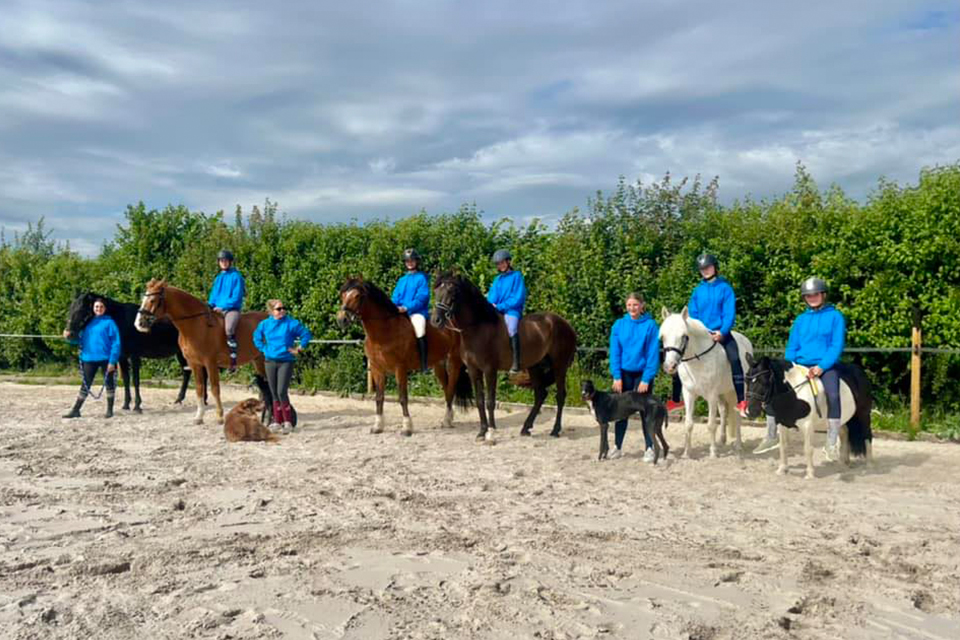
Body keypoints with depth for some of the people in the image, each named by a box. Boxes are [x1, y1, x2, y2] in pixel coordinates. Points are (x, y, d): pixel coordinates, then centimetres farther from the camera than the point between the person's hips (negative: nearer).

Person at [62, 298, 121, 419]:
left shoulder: (109, 322, -6)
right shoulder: (88, 322, 9)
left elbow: (116, 343, -11)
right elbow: (81, 339, 16)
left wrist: (112, 361, -17)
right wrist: (69, 337, -4)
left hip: (106, 359, -4)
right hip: (89, 359, 4)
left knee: (109, 384, 7)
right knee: (85, 385, 8)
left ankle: (110, 410, 18)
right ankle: (75, 410, 12)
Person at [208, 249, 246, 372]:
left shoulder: (236, 276, -1)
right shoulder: (218, 278, 19)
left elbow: (237, 297, -8)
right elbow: (213, 295, 23)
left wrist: (222, 306, -15)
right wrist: (210, 305, 3)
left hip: (232, 309, -7)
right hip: (217, 310, 7)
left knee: (229, 328, -34)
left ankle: (233, 360, -33)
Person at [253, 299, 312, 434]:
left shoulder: (291, 323, -7)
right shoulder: (264, 324, 4)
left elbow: (306, 334, -1)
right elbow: (256, 337, 20)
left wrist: (299, 348, -3)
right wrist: (264, 349, 9)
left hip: (286, 361, -4)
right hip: (270, 361, 4)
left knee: (282, 392, -14)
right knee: (274, 394, 9)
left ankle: (288, 422, -3)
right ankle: (277, 421, 18)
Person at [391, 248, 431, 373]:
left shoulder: (421, 278, 4)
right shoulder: (402, 280, 21)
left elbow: (422, 297, -7)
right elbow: (395, 297, 17)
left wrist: (406, 307, -17)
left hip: (417, 311, -6)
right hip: (400, 312, 6)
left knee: (420, 330, -32)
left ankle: (424, 365, -31)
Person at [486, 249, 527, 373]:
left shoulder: (517, 276, 2)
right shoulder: (497, 279, 20)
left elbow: (518, 298, -7)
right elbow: (491, 297, 19)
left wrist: (500, 306, -13)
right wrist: (491, 305, -6)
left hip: (512, 311, -7)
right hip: (495, 311, 7)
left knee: (511, 329, -33)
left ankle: (516, 363, -38)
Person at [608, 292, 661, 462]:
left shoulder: (650, 325, -8)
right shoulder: (619, 325, -1)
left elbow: (653, 354, -9)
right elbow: (614, 353, -1)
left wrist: (646, 379, -14)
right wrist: (617, 377, -8)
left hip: (642, 374, -2)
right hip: (624, 373, 3)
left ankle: (649, 448, 13)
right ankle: (617, 447, 20)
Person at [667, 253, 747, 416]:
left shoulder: (725, 288, 0)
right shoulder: (698, 290, 10)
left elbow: (730, 313, -7)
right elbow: (692, 313, 8)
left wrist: (722, 332, -20)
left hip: (720, 333, -4)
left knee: (734, 358, -29)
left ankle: (741, 401, -27)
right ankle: (675, 400, 10)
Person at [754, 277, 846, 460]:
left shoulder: (835, 316, 3)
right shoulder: (801, 319, 15)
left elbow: (837, 346, -5)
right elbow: (792, 347, 15)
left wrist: (821, 367, -17)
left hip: (825, 367, -5)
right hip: (800, 366, 5)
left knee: (833, 395, -33)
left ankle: (832, 445, -24)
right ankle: (771, 436, 2)